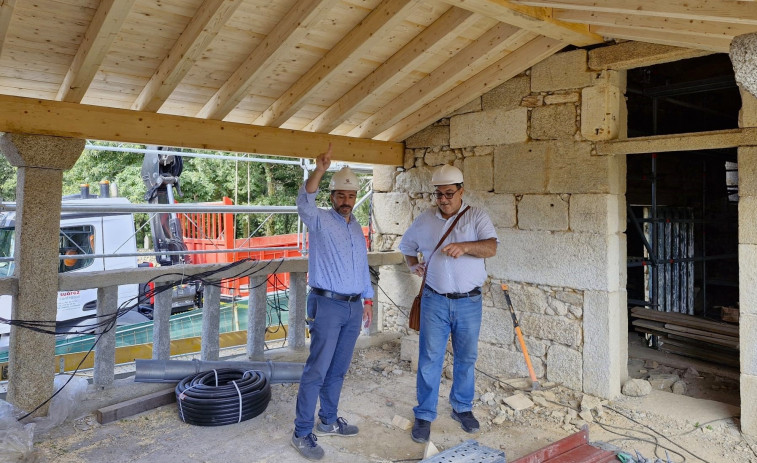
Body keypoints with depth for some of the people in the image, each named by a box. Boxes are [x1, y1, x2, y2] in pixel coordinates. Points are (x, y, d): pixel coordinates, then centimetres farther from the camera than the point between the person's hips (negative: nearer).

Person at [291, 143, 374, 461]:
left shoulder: (357, 228, 14)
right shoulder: (320, 220, -7)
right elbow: (304, 203, -30)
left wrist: (368, 299, 17)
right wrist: (319, 170, -44)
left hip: (353, 307, 7)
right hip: (327, 306, -6)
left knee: (338, 370, 15)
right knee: (317, 370, -4)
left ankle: (328, 421, 30)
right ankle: (302, 433, 7)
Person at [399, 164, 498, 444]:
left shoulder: (476, 216, -3)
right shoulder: (425, 220, 5)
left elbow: (491, 247, -18)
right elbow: (407, 246, 21)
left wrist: (465, 246, -36)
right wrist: (413, 265, 2)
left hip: (469, 302, -1)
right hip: (434, 300, 1)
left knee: (466, 358, 13)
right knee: (429, 359, 3)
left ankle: (462, 408, 33)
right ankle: (424, 415, 16)